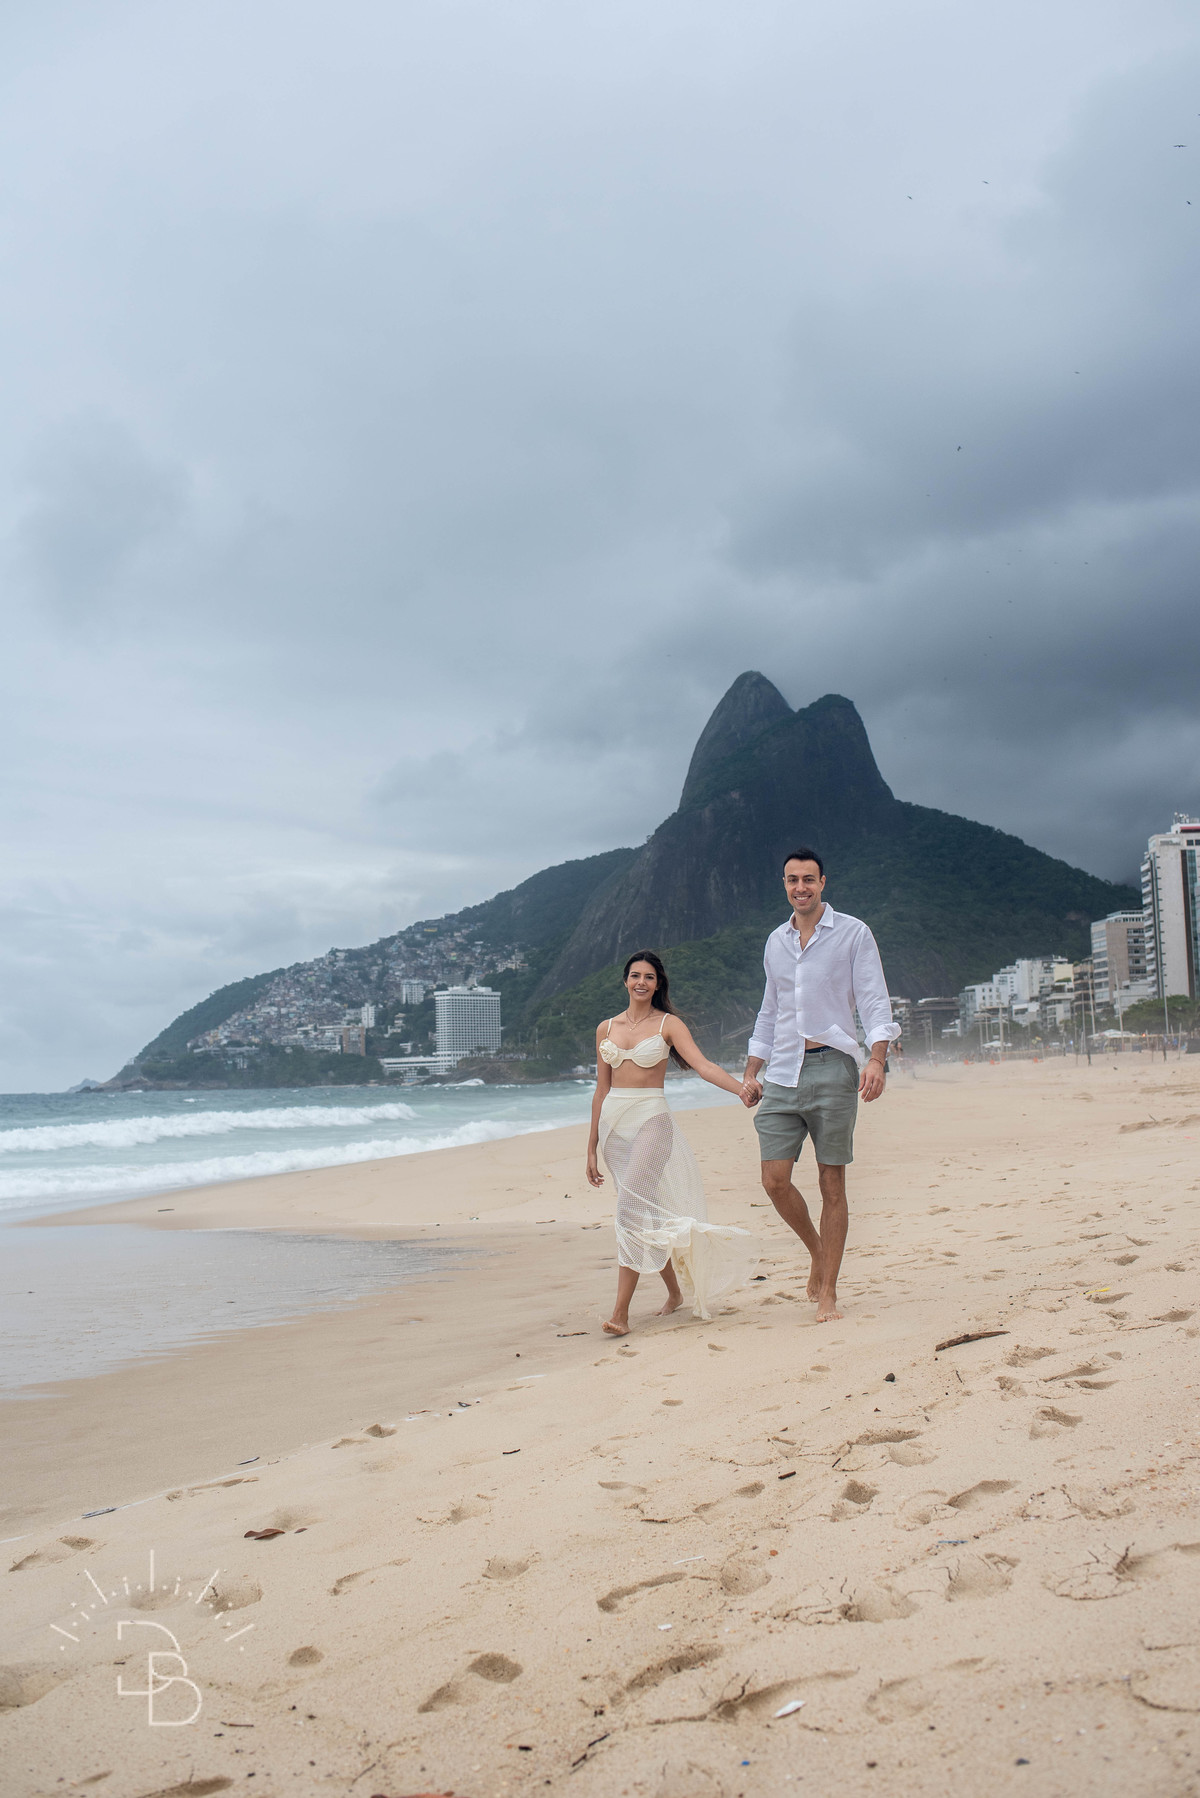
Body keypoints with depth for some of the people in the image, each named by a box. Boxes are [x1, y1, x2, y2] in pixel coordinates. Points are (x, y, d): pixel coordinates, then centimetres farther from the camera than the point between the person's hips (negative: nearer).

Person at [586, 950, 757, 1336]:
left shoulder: (668, 1024, 2)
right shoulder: (606, 1028, 12)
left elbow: (703, 1065, -11)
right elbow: (601, 1090, 15)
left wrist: (741, 1087, -29)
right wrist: (592, 1148, 14)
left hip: (651, 1120, -4)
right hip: (613, 1124, 4)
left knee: (632, 1210, -18)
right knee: (647, 1216, 10)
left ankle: (620, 1312, -17)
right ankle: (674, 1292, 28)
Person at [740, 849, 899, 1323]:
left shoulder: (853, 933, 1)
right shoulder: (775, 942, 15)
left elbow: (875, 1003, -5)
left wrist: (876, 1058, -21)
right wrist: (751, 1072, 16)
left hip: (832, 1069, -4)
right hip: (782, 1071, 4)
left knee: (832, 1184, 0)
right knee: (775, 1180, -3)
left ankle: (827, 1293, 10)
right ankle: (817, 1250, 24)